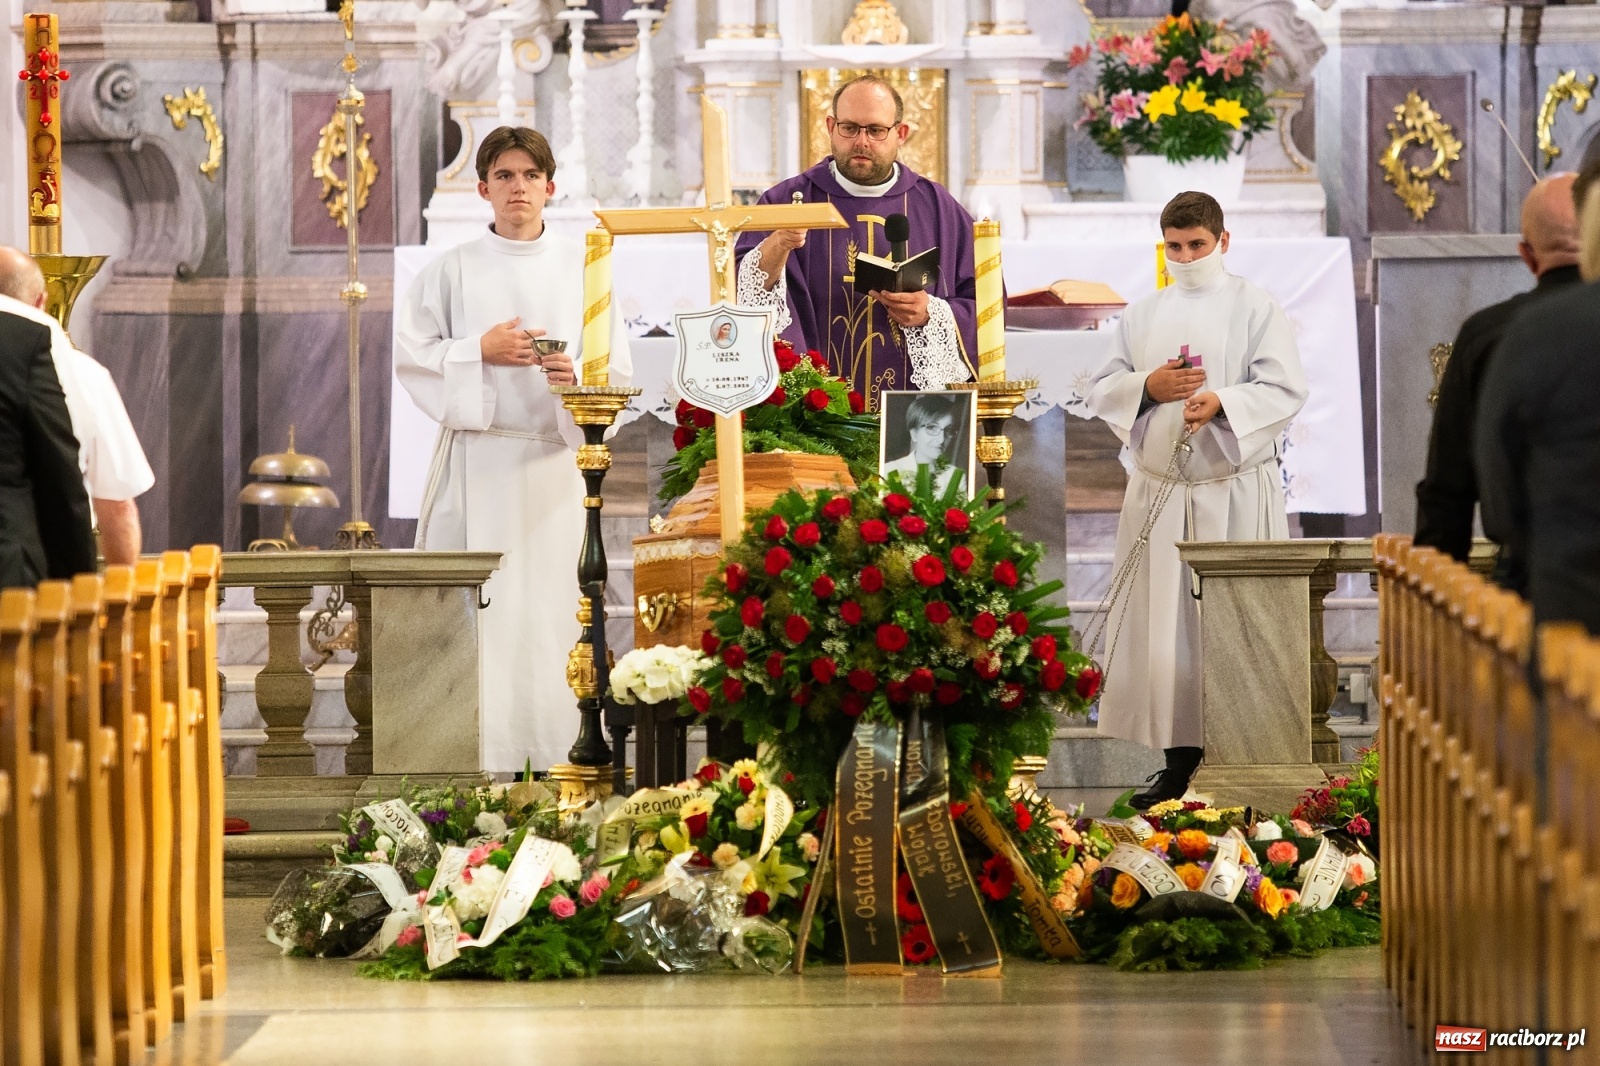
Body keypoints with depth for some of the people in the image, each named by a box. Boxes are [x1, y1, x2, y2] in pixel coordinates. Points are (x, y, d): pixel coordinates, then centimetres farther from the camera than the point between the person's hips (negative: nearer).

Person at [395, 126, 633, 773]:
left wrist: (577, 374, -14)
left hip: (554, 458, 1)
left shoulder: (580, 268, 9)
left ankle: (552, 756, 1)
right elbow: (409, 354, 3)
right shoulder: (453, 270, 7)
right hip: (476, 456, -1)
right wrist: (480, 351, -10)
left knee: (550, 605, -2)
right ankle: (475, 760, -3)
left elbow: (619, 368, 7)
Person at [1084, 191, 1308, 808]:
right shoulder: (1143, 316, 15)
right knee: (1166, 624, 1)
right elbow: (1102, 391, 14)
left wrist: (1223, 403, -22)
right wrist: (1148, 387, -5)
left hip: (1236, 492, -4)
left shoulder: (1255, 310, 2)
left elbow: (1285, 389, -6)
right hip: (1159, 490, 4)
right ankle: (1180, 766, 6)